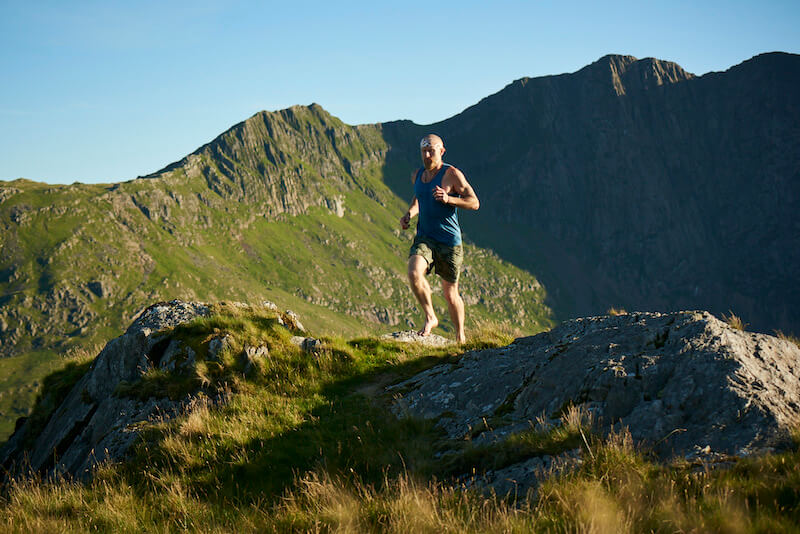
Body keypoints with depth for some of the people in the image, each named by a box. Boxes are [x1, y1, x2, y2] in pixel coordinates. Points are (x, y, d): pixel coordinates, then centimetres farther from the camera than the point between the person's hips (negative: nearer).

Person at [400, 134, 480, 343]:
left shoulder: (452, 174, -8)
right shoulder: (417, 175, 9)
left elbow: (474, 202, -8)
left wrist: (448, 199, -23)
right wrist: (409, 214, 9)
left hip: (449, 240, -4)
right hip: (424, 237, 4)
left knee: (450, 294, 5)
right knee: (414, 273, -27)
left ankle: (460, 337, 24)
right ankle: (430, 317, -11)